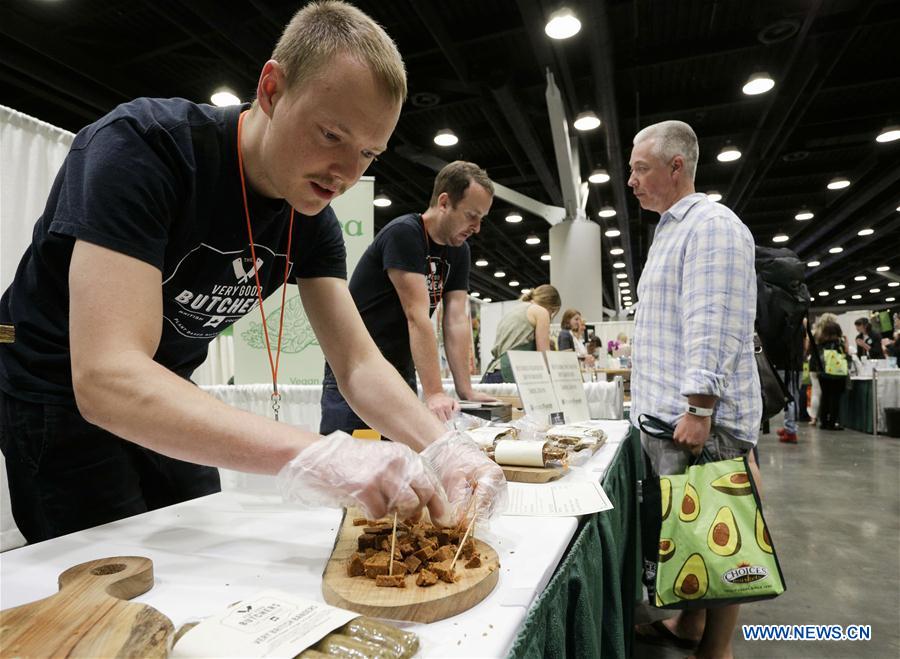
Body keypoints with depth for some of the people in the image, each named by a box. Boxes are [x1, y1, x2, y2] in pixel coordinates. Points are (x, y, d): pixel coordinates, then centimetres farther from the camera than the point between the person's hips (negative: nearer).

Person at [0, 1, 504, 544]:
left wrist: (443, 449, -33)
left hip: (169, 398, 6)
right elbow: (106, 378, -41)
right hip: (59, 392, -5)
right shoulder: (143, 145, -31)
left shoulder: (313, 219, -12)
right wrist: (313, 456, -53)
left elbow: (358, 364, -15)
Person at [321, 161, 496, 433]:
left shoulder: (459, 251, 7)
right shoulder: (404, 233, -17)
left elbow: (457, 321, -1)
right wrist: (434, 393, -28)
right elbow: (417, 317, -25)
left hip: (402, 374, 7)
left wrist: (467, 392, -8)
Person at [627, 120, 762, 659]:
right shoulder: (672, 231, 20)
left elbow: (713, 329, -20)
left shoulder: (712, 225, -10)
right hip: (666, 415, 10)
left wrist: (698, 409, -23)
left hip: (699, 419, -9)